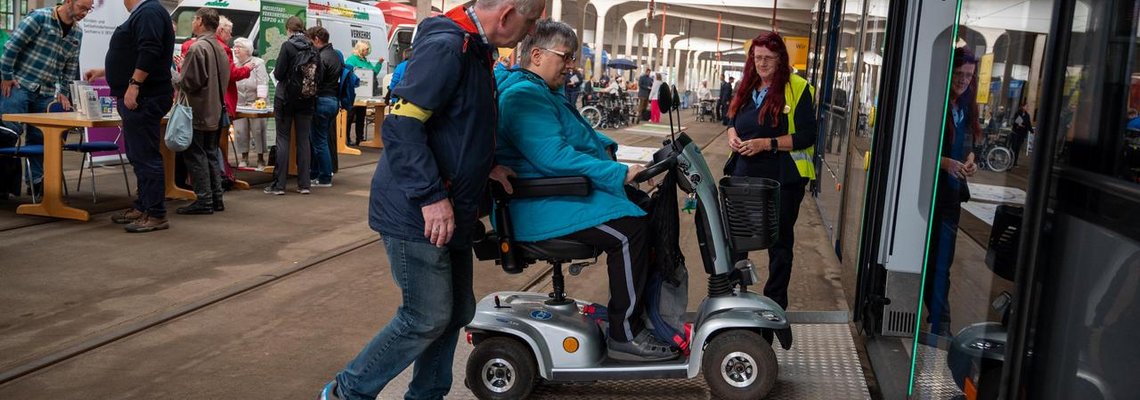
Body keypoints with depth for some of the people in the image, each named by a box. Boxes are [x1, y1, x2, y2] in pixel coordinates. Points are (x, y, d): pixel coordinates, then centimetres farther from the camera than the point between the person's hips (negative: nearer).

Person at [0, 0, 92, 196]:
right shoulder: (40, 17, -9)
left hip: (46, 93, 5)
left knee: (38, 137, 8)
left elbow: (70, 67, 16)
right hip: (19, 85, -5)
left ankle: (36, 180, 16)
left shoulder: (77, 33, 10)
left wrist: (63, 92, 10)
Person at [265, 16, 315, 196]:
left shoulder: (287, 46, -10)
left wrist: (276, 73, 10)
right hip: (306, 100, 4)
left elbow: (279, 74, -11)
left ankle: (279, 184, 0)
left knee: (283, 139, 0)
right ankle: (304, 184, 7)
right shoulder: (312, 48, 2)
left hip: (287, 98, -4)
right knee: (303, 140, 7)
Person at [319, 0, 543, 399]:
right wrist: (432, 196, -26)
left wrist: (486, 166, 16)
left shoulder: (476, 49, 13)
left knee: (456, 312, 14)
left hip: (448, 214, 10)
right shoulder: (446, 46, -19)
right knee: (427, 319, -4)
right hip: (418, 213, -10)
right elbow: (401, 125, -25)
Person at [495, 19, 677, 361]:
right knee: (630, 230, -24)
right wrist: (620, 173, -23)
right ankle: (624, 335, -14)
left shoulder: (539, 90, 19)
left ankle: (646, 308, 16)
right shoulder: (524, 95, -17)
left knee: (645, 210, 11)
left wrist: (603, 146, 9)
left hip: (562, 191, 12)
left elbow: (575, 133, 31)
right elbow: (554, 156, -27)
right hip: (539, 206, -12)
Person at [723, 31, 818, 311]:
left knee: (780, 242, 9)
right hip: (744, 173, 6)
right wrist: (733, 136, -2)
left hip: (782, 178, -5)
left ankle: (775, 303, 22)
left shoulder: (797, 88, -10)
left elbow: (806, 136, -15)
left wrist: (766, 144, -22)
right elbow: (733, 119, 21)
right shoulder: (748, 87, 9)